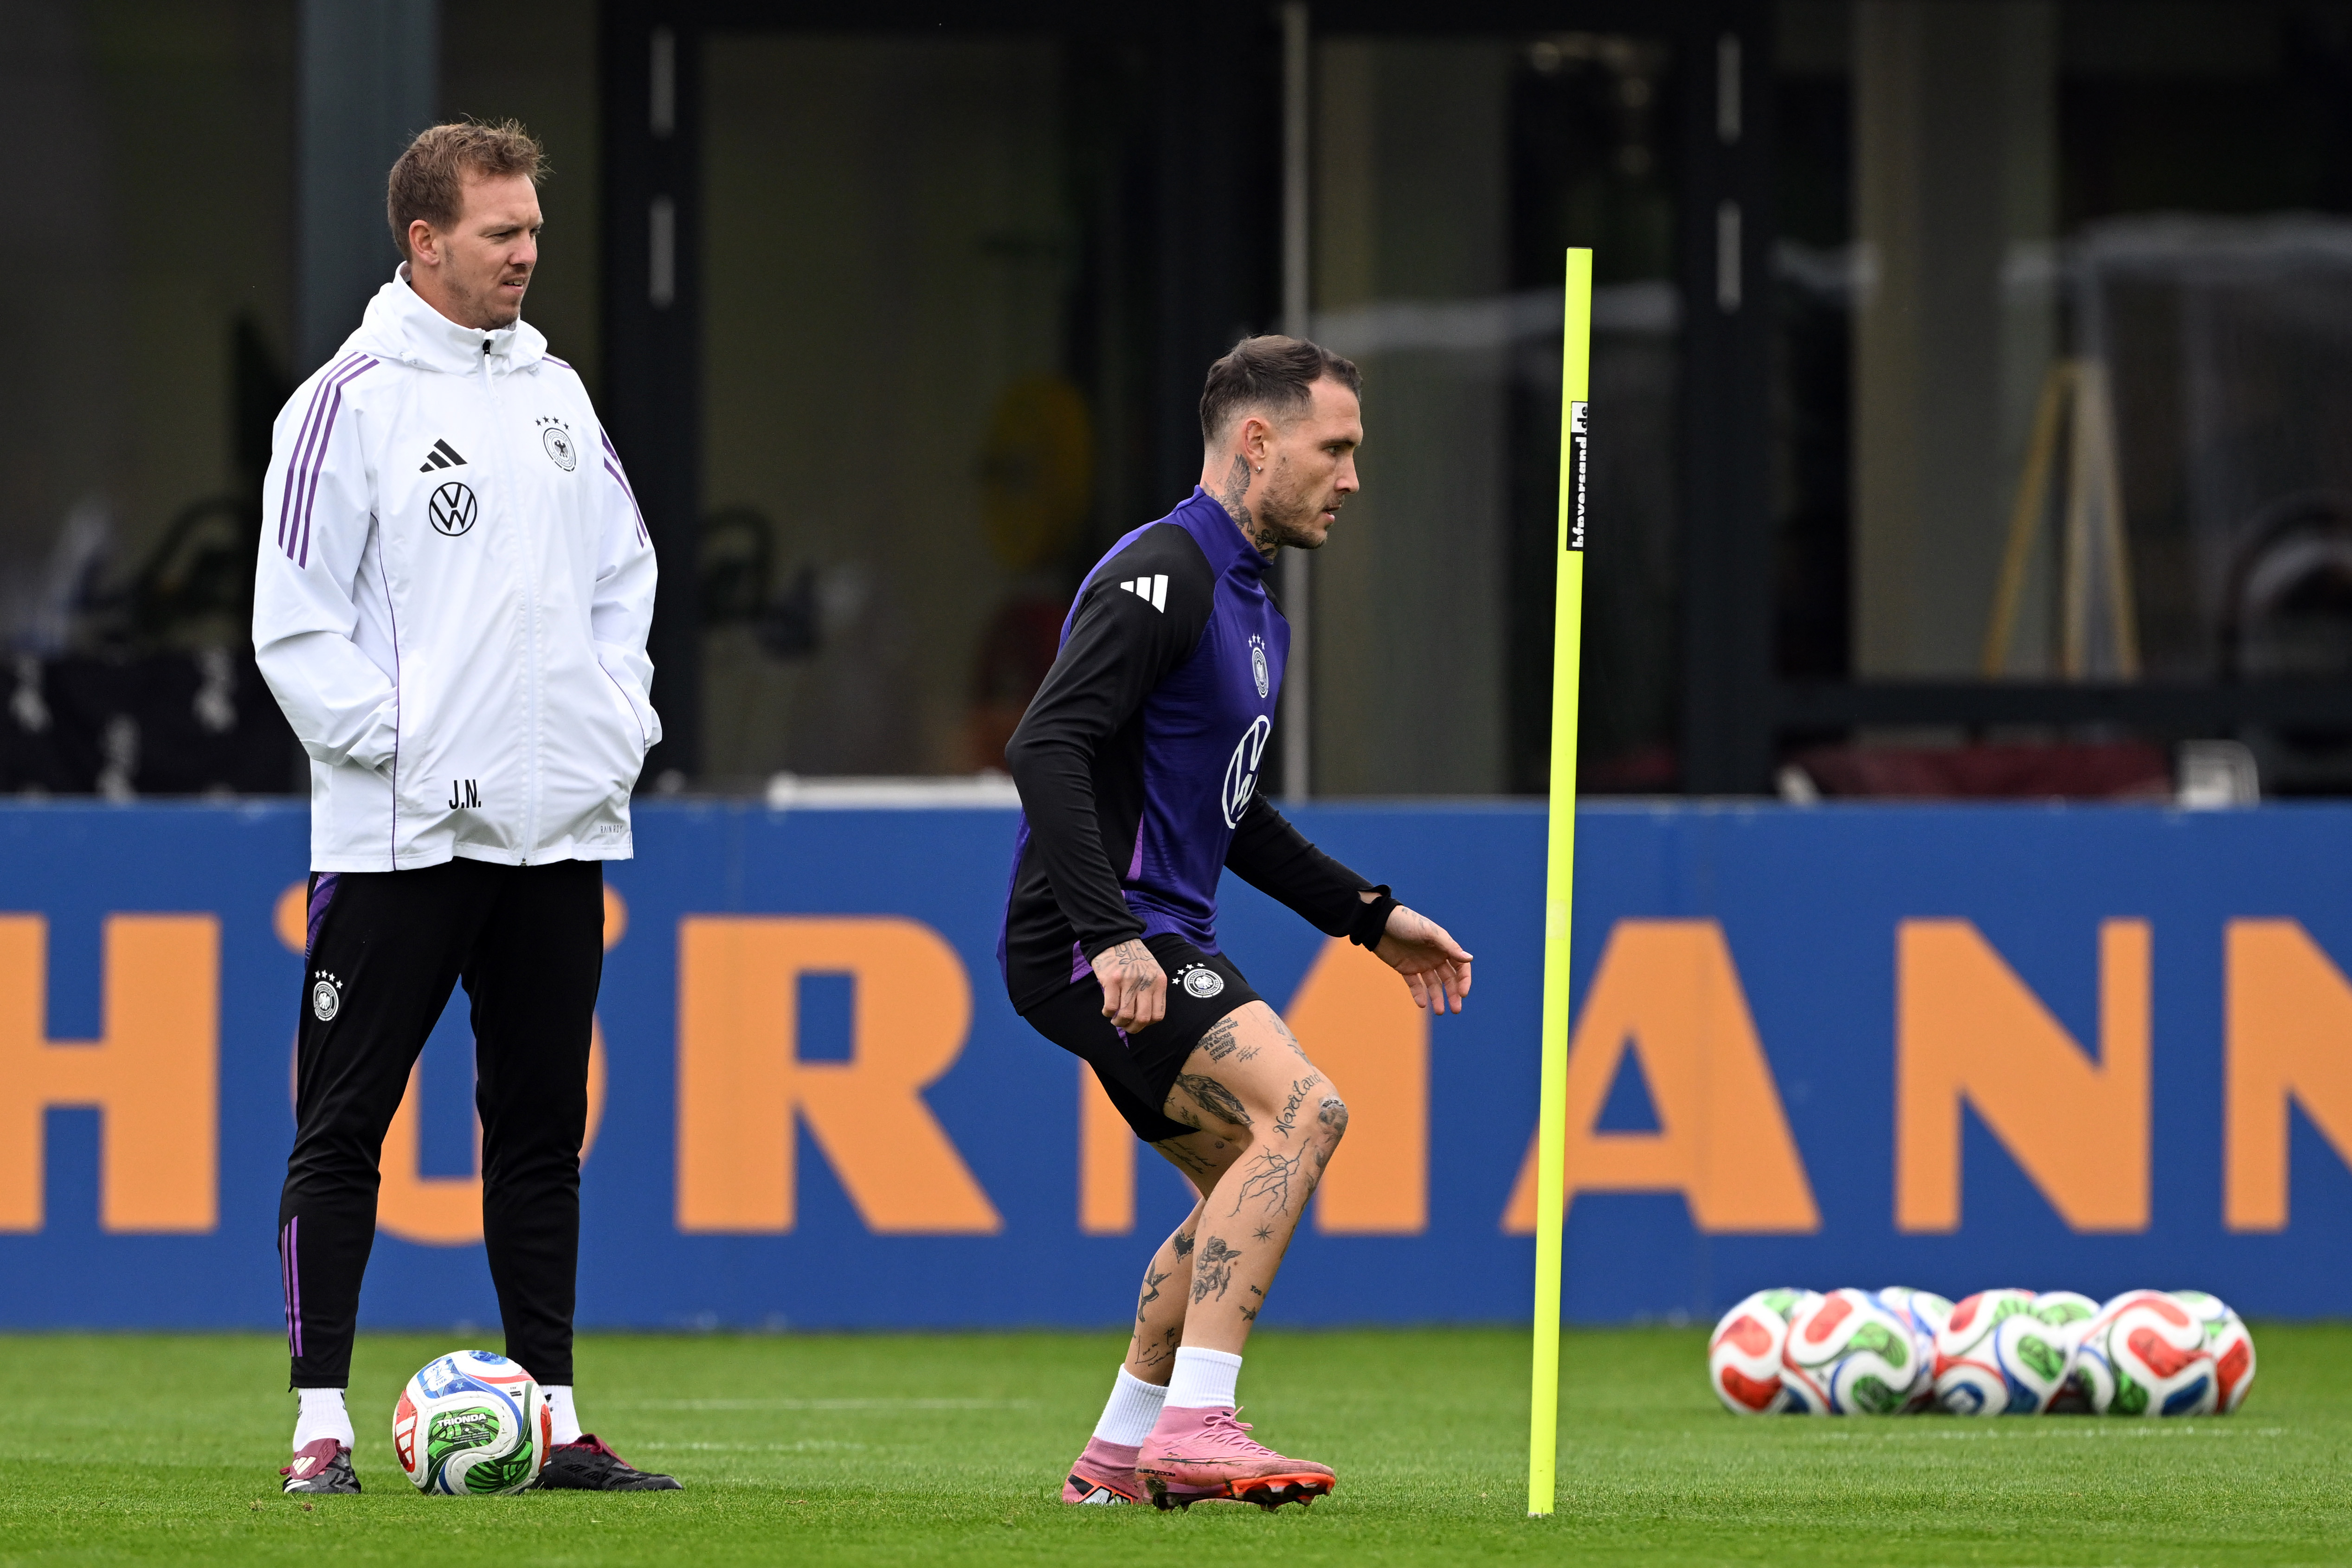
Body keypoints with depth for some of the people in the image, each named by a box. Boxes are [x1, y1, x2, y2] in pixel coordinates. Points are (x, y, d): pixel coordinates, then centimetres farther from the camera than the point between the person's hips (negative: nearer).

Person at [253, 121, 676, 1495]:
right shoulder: (354, 401, -6)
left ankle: (556, 1418, 13)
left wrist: (617, 727, 6)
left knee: (544, 1127, 9)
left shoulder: (557, 396, 13)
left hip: (559, 823, 6)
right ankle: (322, 1423, -1)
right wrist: (394, 747, -15)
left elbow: (624, 579, 20)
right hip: (400, 831, -6)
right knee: (343, 1127, -3)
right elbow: (294, 621, -8)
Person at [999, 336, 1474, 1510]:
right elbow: (1045, 750, -25)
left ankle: (1121, 1455, 25)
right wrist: (1109, 934, -32)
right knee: (1299, 1108, -23)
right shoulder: (1160, 577, -15)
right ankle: (1195, 1424, -27)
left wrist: (1370, 917, 25)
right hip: (1094, 940, -11)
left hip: (1157, 940, 11)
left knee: (1250, 1184, 17)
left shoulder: (1253, 608, 18)